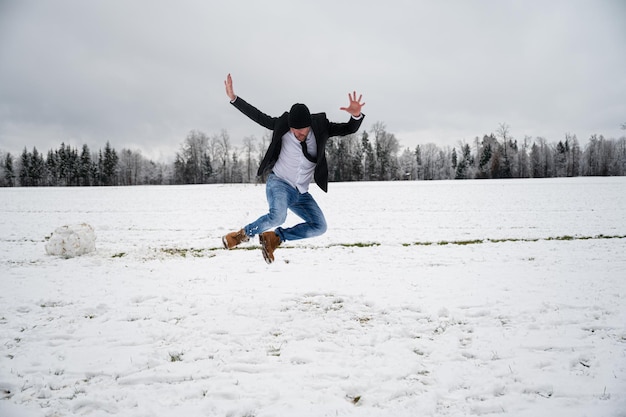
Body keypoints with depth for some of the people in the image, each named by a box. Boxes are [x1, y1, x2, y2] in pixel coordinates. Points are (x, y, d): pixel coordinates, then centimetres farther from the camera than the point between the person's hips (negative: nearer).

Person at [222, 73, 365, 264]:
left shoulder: (320, 128, -5)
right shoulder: (282, 126, -8)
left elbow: (350, 129, -9)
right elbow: (257, 116, -1)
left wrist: (356, 115, -32)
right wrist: (233, 98, -5)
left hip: (301, 193, 4)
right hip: (279, 183, -4)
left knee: (319, 226, -8)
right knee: (278, 216, -34)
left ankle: (274, 238, 2)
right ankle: (243, 234, -8)